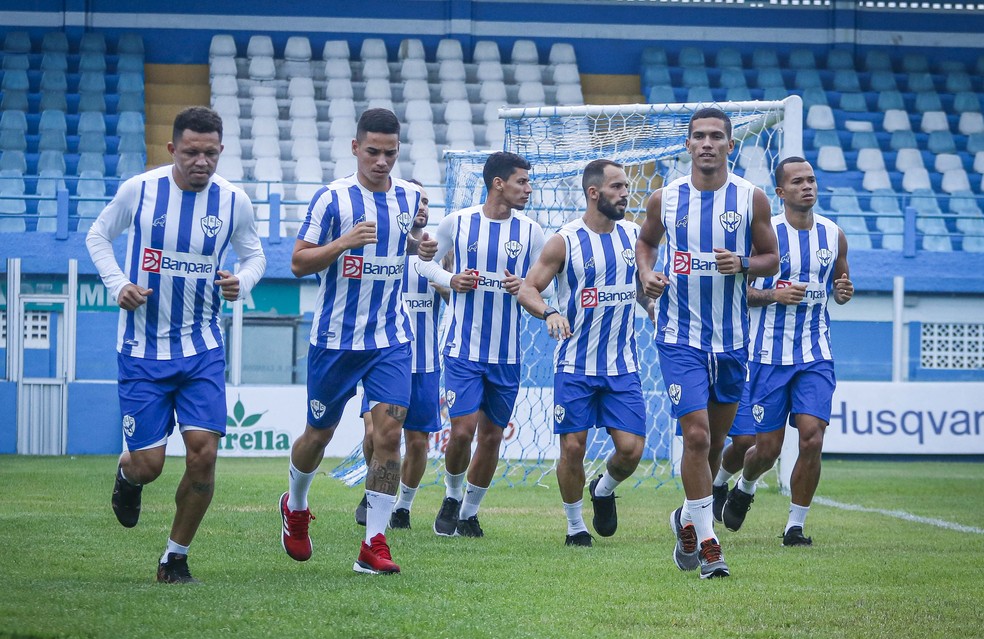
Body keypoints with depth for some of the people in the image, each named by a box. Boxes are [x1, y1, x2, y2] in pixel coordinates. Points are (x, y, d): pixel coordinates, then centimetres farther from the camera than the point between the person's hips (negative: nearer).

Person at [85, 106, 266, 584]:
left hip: (202, 349, 1)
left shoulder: (233, 201, -4)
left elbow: (254, 255, 13)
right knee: (148, 465, -4)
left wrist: (241, 283, -10)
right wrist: (118, 284, -7)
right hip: (143, 348, -1)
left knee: (203, 453, -12)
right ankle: (127, 473, 36)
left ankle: (176, 557, 8)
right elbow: (98, 236, 9)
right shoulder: (138, 190, -8)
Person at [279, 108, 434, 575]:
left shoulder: (410, 197, 5)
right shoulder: (332, 198, -9)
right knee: (319, 435, 11)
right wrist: (343, 242, -24)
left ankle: (373, 546, -10)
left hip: (391, 339, 2)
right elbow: (299, 262, -11)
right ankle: (295, 506, 42)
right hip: (335, 338, -2)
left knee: (389, 431, -13)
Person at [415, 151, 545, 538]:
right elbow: (424, 262, 10)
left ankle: (469, 512, 24)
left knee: (492, 436, 6)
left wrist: (524, 287, -12)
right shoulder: (457, 223, -2)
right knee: (463, 430, -12)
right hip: (464, 347, -3)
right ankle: (452, 496, 15)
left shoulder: (530, 231, 3)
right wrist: (451, 281, -8)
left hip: (507, 353, 3)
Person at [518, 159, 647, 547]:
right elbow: (527, 289, -8)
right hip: (575, 365, -3)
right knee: (573, 447, -3)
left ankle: (604, 490, 26)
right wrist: (548, 313, -27)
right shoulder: (565, 241, -7)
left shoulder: (635, 235, 6)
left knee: (631, 448, -6)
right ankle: (575, 525, 17)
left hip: (623, 366, 3)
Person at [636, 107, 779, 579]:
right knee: (696, 434, -13)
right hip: (679, 336, -2)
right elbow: (645, 241, 18)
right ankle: (705, 540, -4)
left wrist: (742, 265, -14)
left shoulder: (751, 198, -1)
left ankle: (688, 518, 36)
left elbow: (770, 258, 7)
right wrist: (646, 273, -2)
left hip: (730, 338, 2)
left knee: (716, 439, 12)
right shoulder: (665, 199, 0)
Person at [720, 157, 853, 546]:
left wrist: (843, 292, -2)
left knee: (812, 439, -13)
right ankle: (744, 488, 38)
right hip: (769, 354, -2)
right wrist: (774, 295, -19)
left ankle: (795, 526, 1)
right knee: (768, 448, 2)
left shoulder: (833, 235, 6)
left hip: (815, 356, 2)